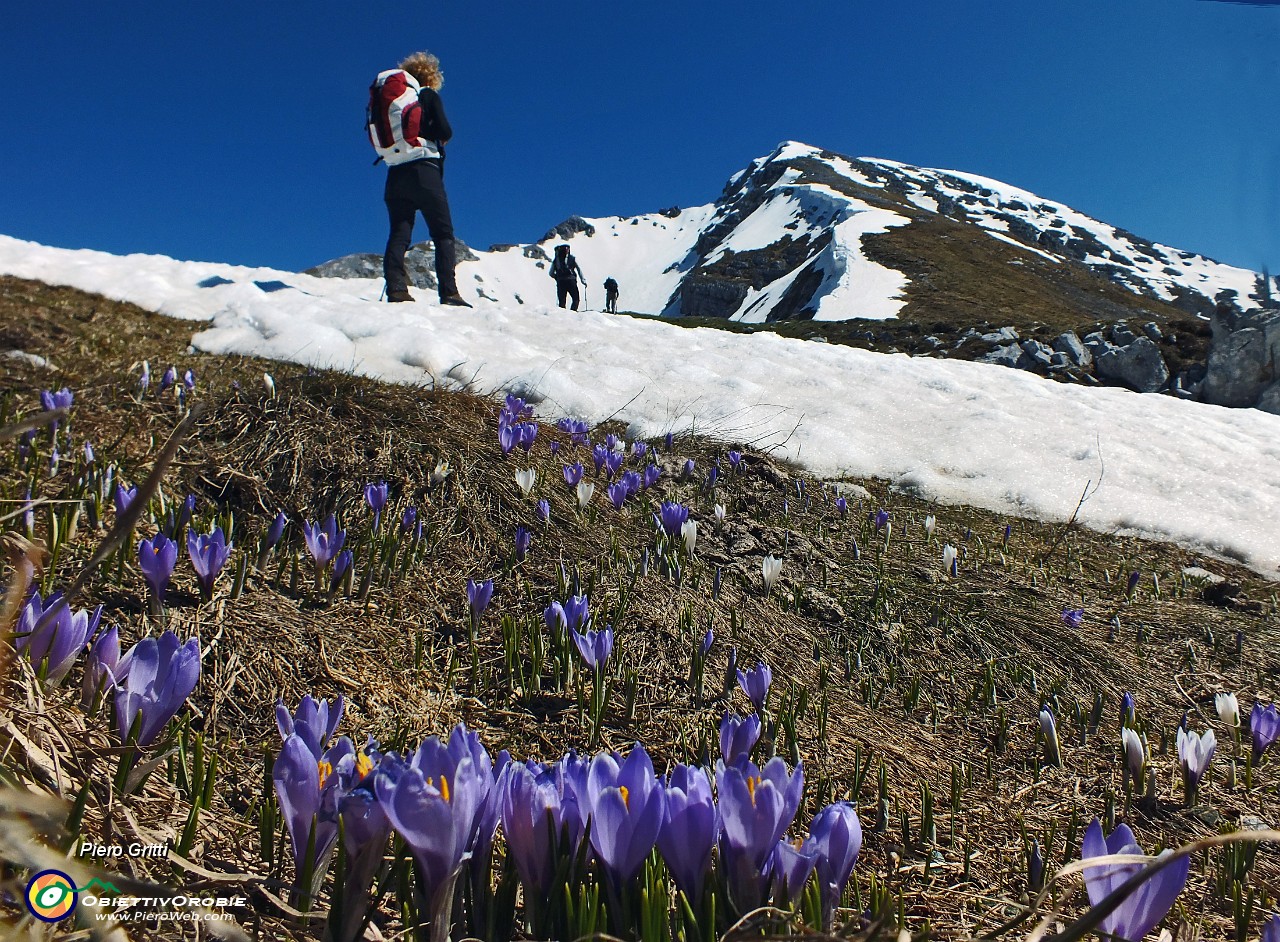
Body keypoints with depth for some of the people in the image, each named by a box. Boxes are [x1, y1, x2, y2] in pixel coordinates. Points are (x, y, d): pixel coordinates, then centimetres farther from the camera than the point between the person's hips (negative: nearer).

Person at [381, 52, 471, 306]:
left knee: (399, 233, 2)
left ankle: (395, 288, -13)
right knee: (443, 233, -1)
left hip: (396, 173, 4)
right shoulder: (429, 95, 5)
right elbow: (445, 131, -5)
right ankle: (448, 292, -12)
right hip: (425, 171, -4)